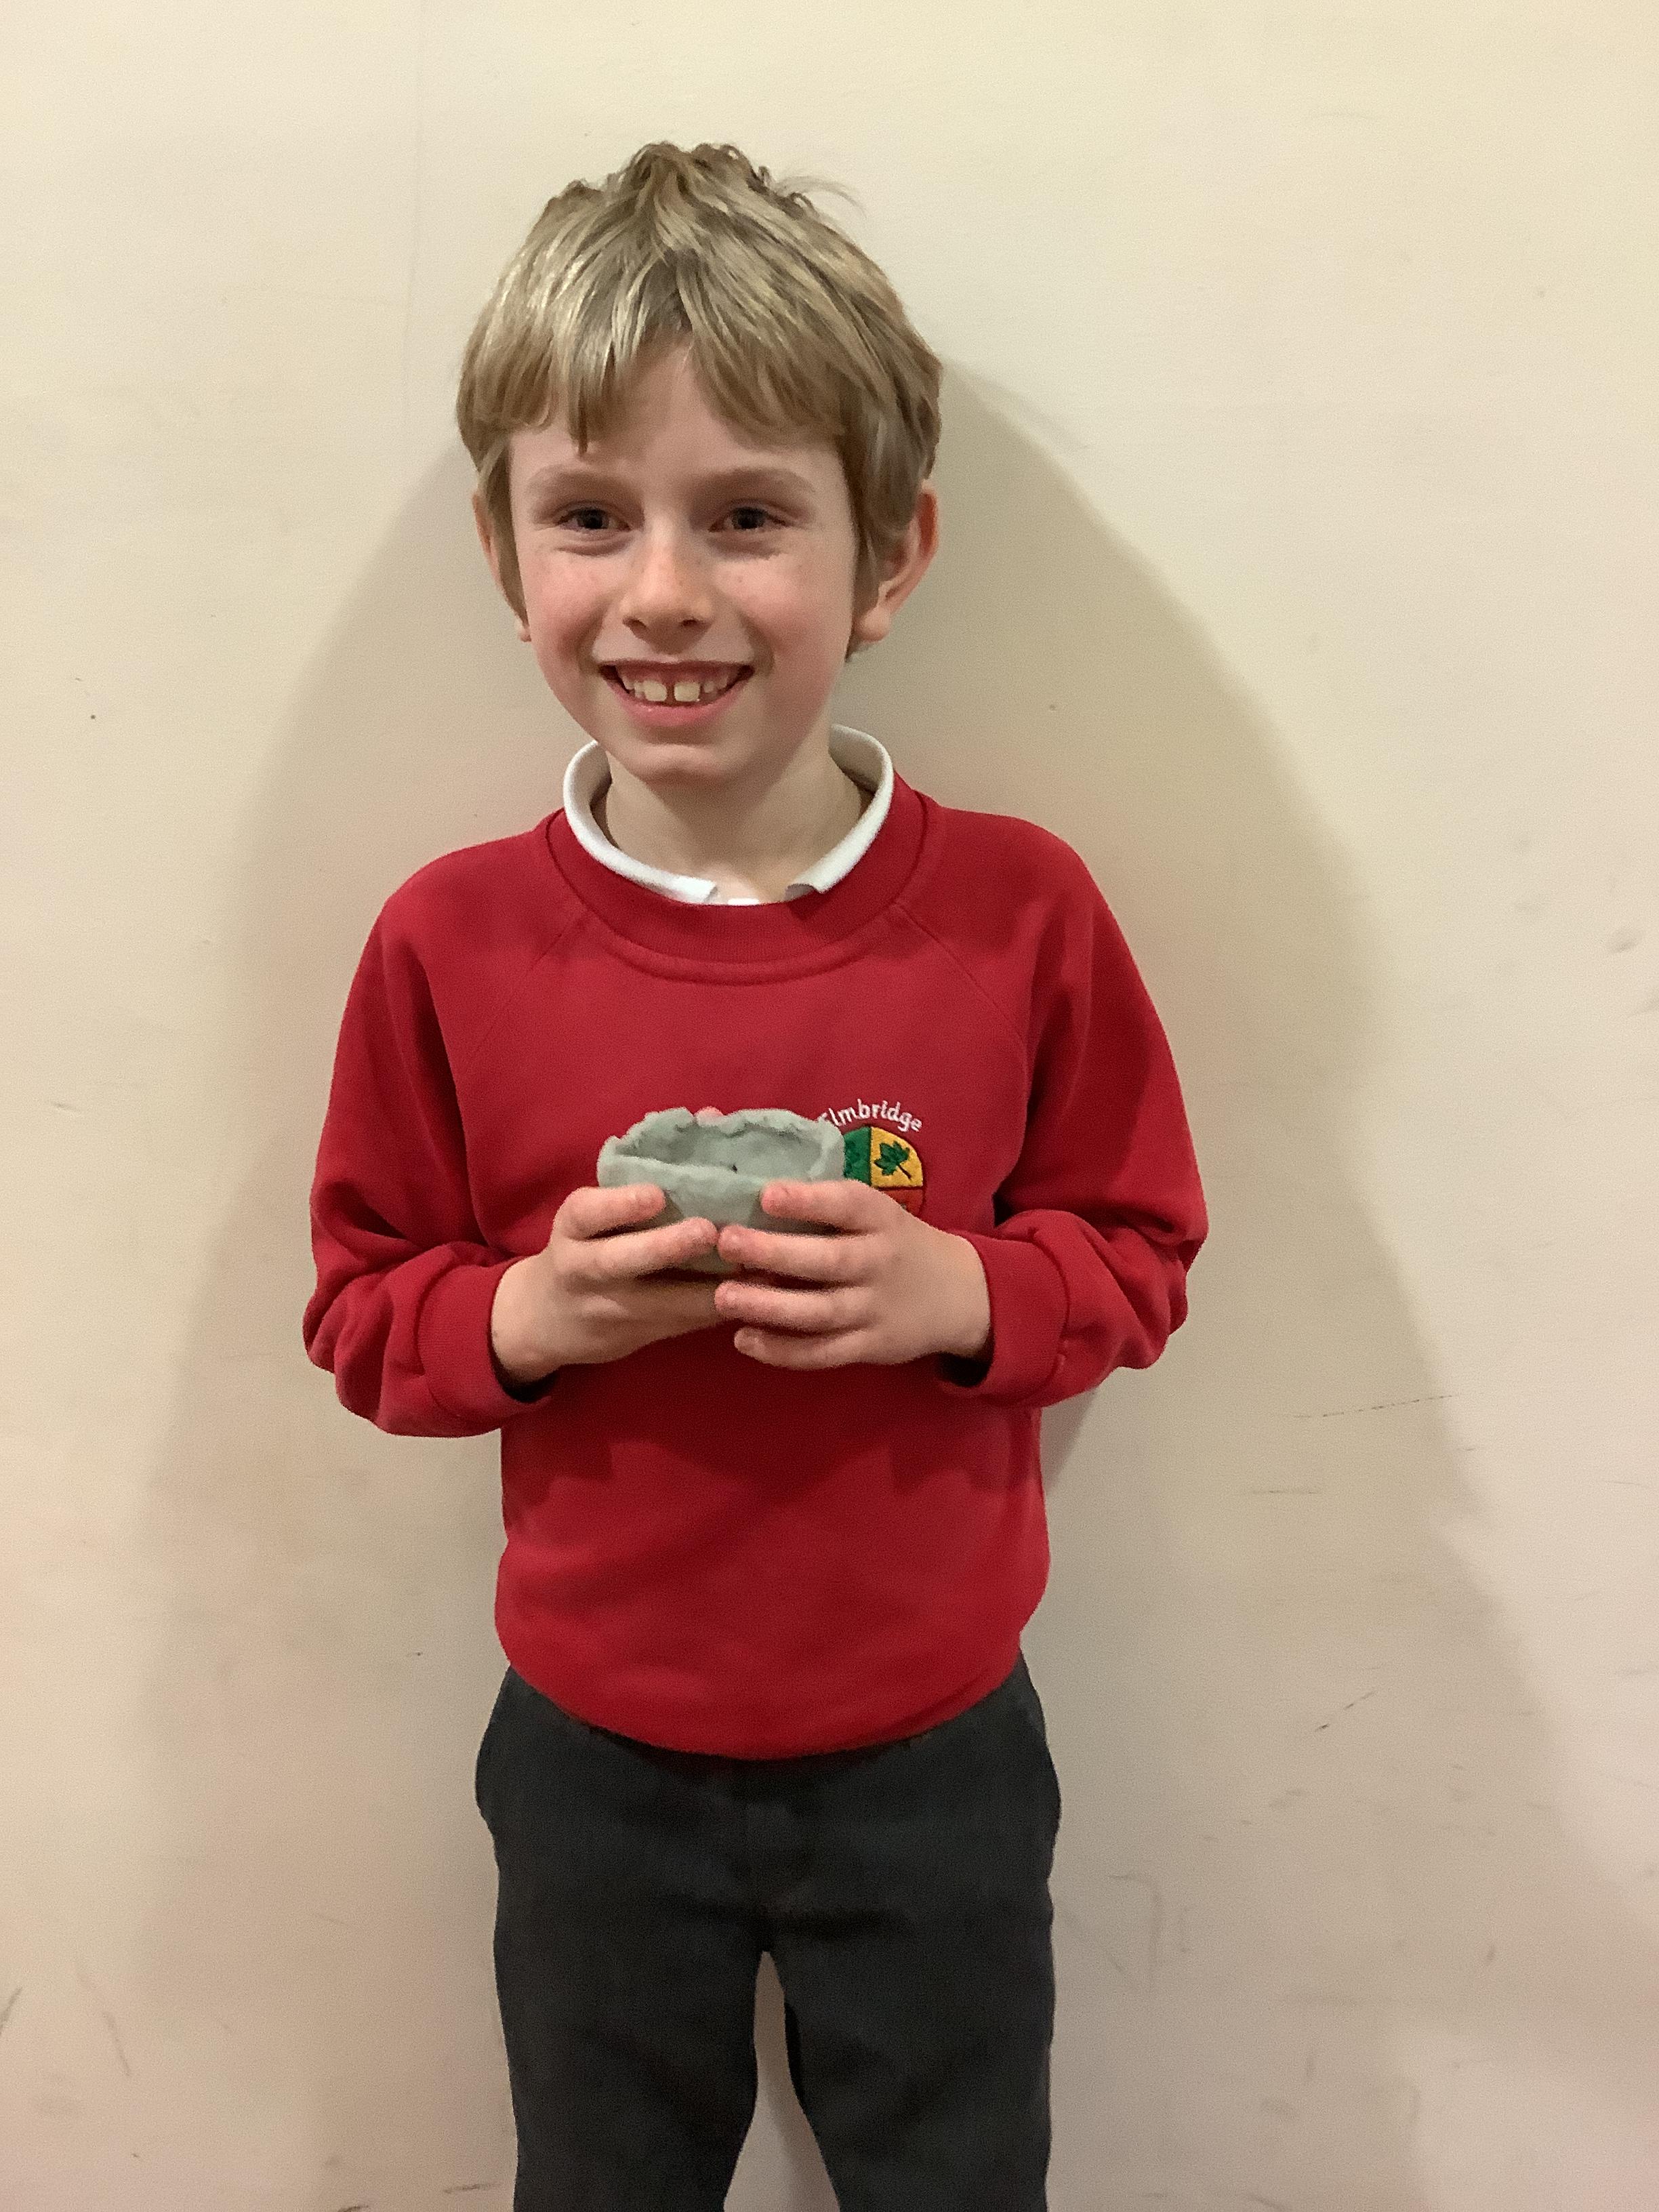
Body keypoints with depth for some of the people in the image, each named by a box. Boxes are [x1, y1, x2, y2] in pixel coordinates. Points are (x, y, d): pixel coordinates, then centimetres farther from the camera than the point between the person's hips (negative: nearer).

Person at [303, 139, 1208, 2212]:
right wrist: (530, 1311, -23)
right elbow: (362, 1307, -3)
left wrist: (955, 1289, -24)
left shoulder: (1017, 909, -14)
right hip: (596, 1751, 1)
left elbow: (1139, 1251, -4)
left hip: (933, 1749, 0)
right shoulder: (451, 940, -12)